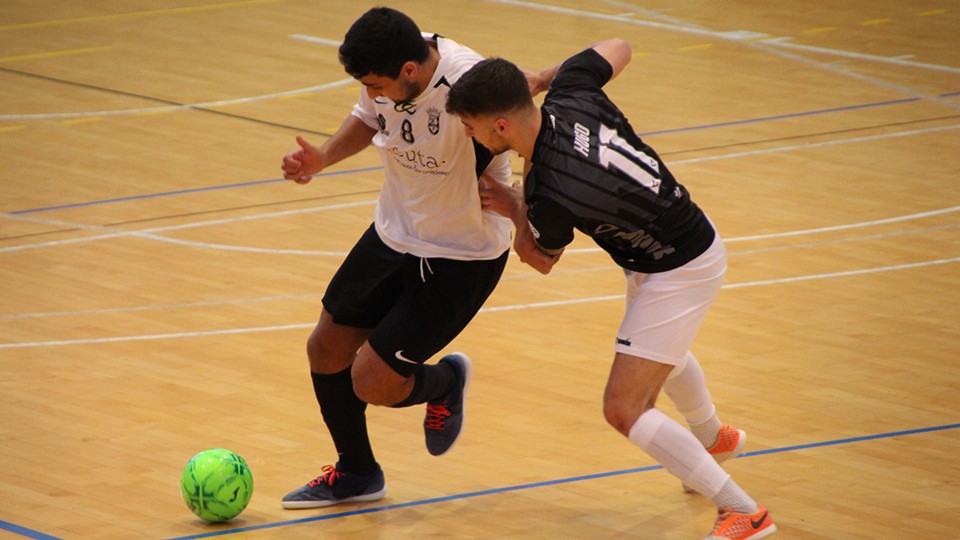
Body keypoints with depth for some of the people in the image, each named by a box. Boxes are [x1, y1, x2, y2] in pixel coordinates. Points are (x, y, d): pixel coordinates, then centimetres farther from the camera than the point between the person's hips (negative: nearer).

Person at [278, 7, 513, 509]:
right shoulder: (386, 75, -11)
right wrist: (323, 157, -6)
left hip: (461, 256, -7)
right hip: (393, 235, 7)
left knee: (371, 383, -7)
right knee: (326, 350, 11)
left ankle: (446, 383, 29)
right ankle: (356, 472, 35)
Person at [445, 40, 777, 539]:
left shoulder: (554, 196, -35)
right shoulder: (569, 92, -18)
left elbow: (539, 260, -14)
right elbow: (617, 48, 5)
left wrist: (515, 209, -2)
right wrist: (536, 78, 7)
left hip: (681, 271, -10)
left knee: (624, 409, -10)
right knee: (661, 354, 37)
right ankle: (715, 438, 67)